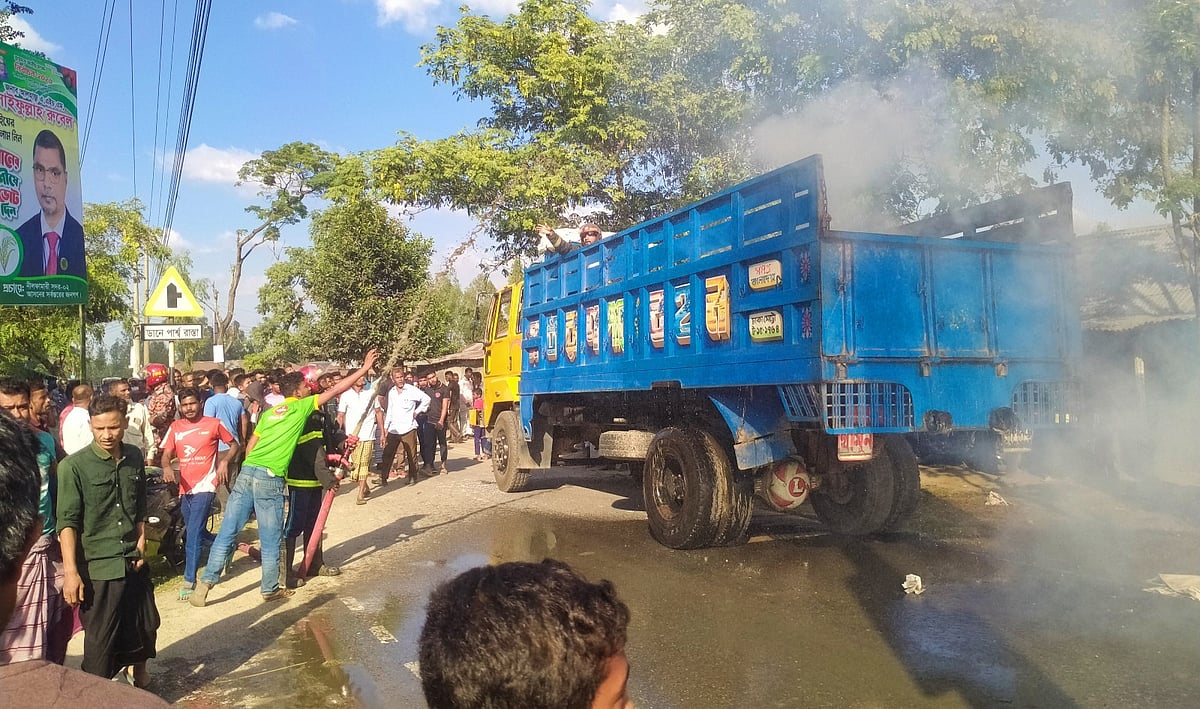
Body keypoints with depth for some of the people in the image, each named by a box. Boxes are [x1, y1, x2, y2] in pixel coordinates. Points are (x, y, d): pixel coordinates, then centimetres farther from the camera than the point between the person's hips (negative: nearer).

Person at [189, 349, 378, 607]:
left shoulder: (270, 411, 21)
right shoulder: (302, 406, 4)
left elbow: (251, 443, 19)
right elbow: (335, 390, 4)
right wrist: (364, 369, 10)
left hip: (247, 473, 6)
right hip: (270, 479, -6)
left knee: (227, 531, 8)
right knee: (271, 539, 7)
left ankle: (206, 582, 5)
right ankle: (270, 589, 18)